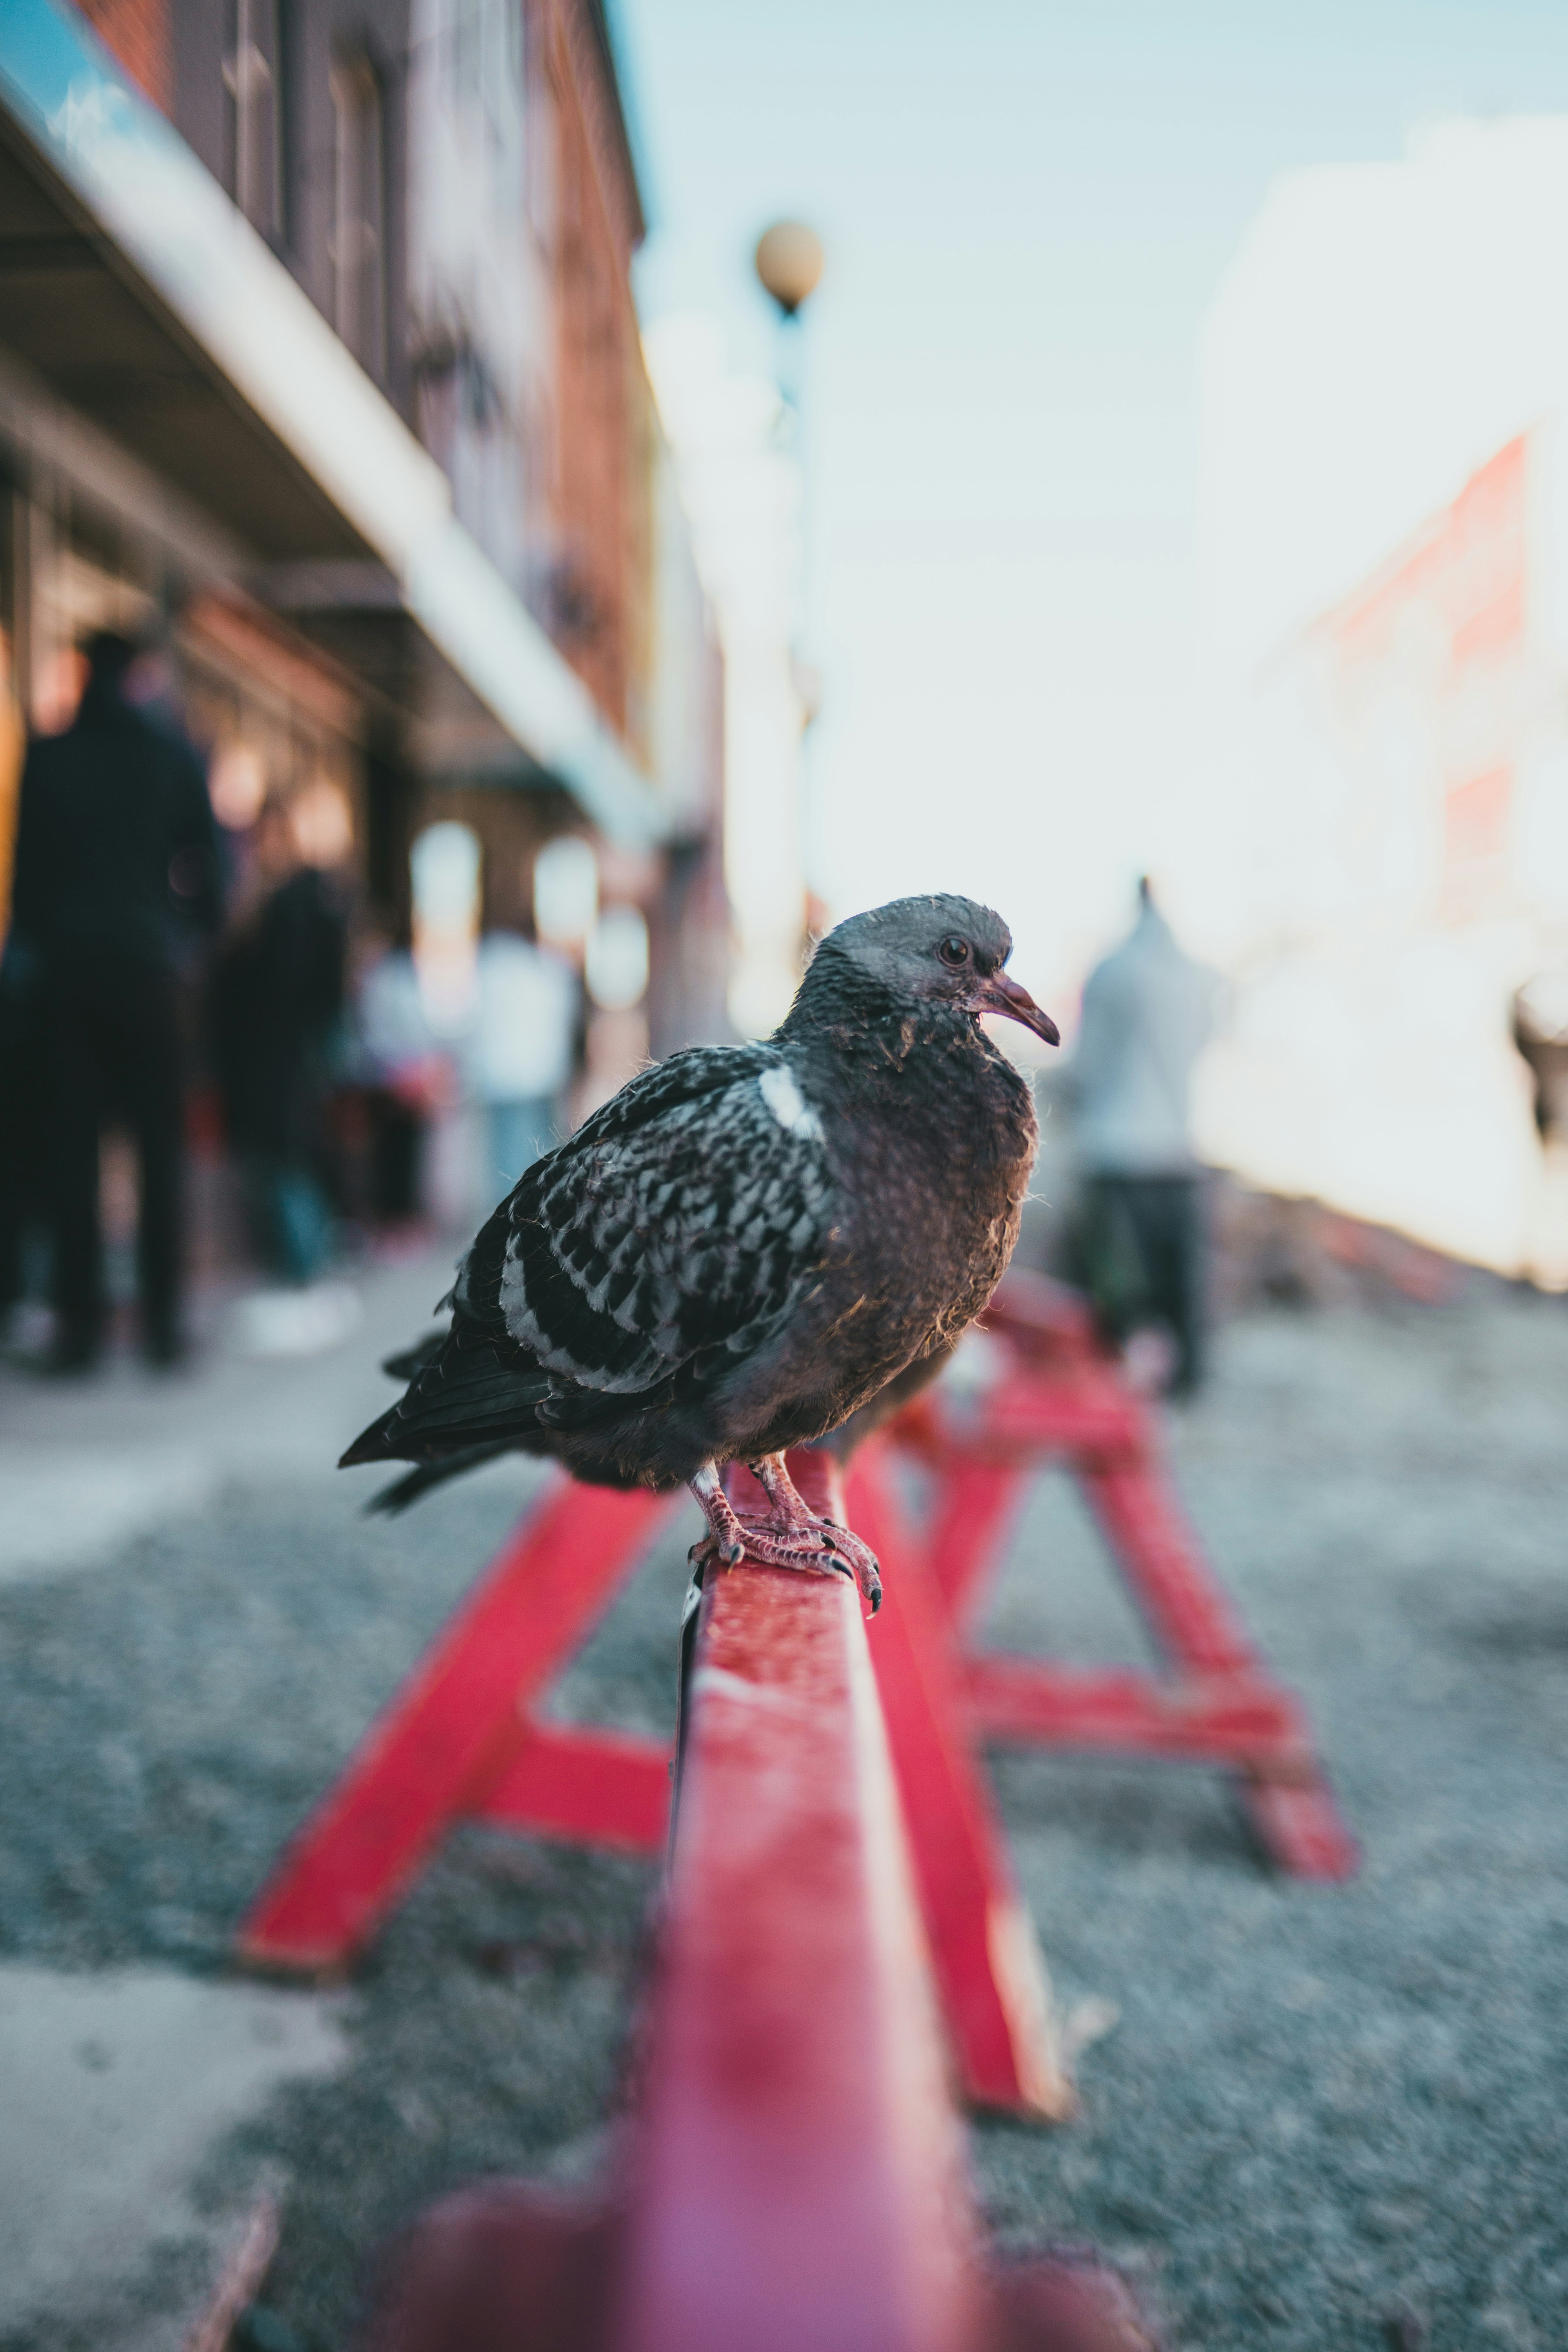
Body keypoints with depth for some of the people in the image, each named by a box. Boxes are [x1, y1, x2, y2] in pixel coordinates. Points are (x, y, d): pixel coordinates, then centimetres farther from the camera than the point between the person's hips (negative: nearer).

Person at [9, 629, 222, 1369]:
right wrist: (192, 936, 18)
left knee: (72, 1146, 4)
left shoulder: (45, 758, 3)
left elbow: (25, 870, 8)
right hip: (149, 968, -1)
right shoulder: (174, 756, 1)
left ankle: (78, 1321, 2)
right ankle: (162, 1317, 3)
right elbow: (206, 869, 3)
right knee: (160, 1144, 4)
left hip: (66, 969, 1)